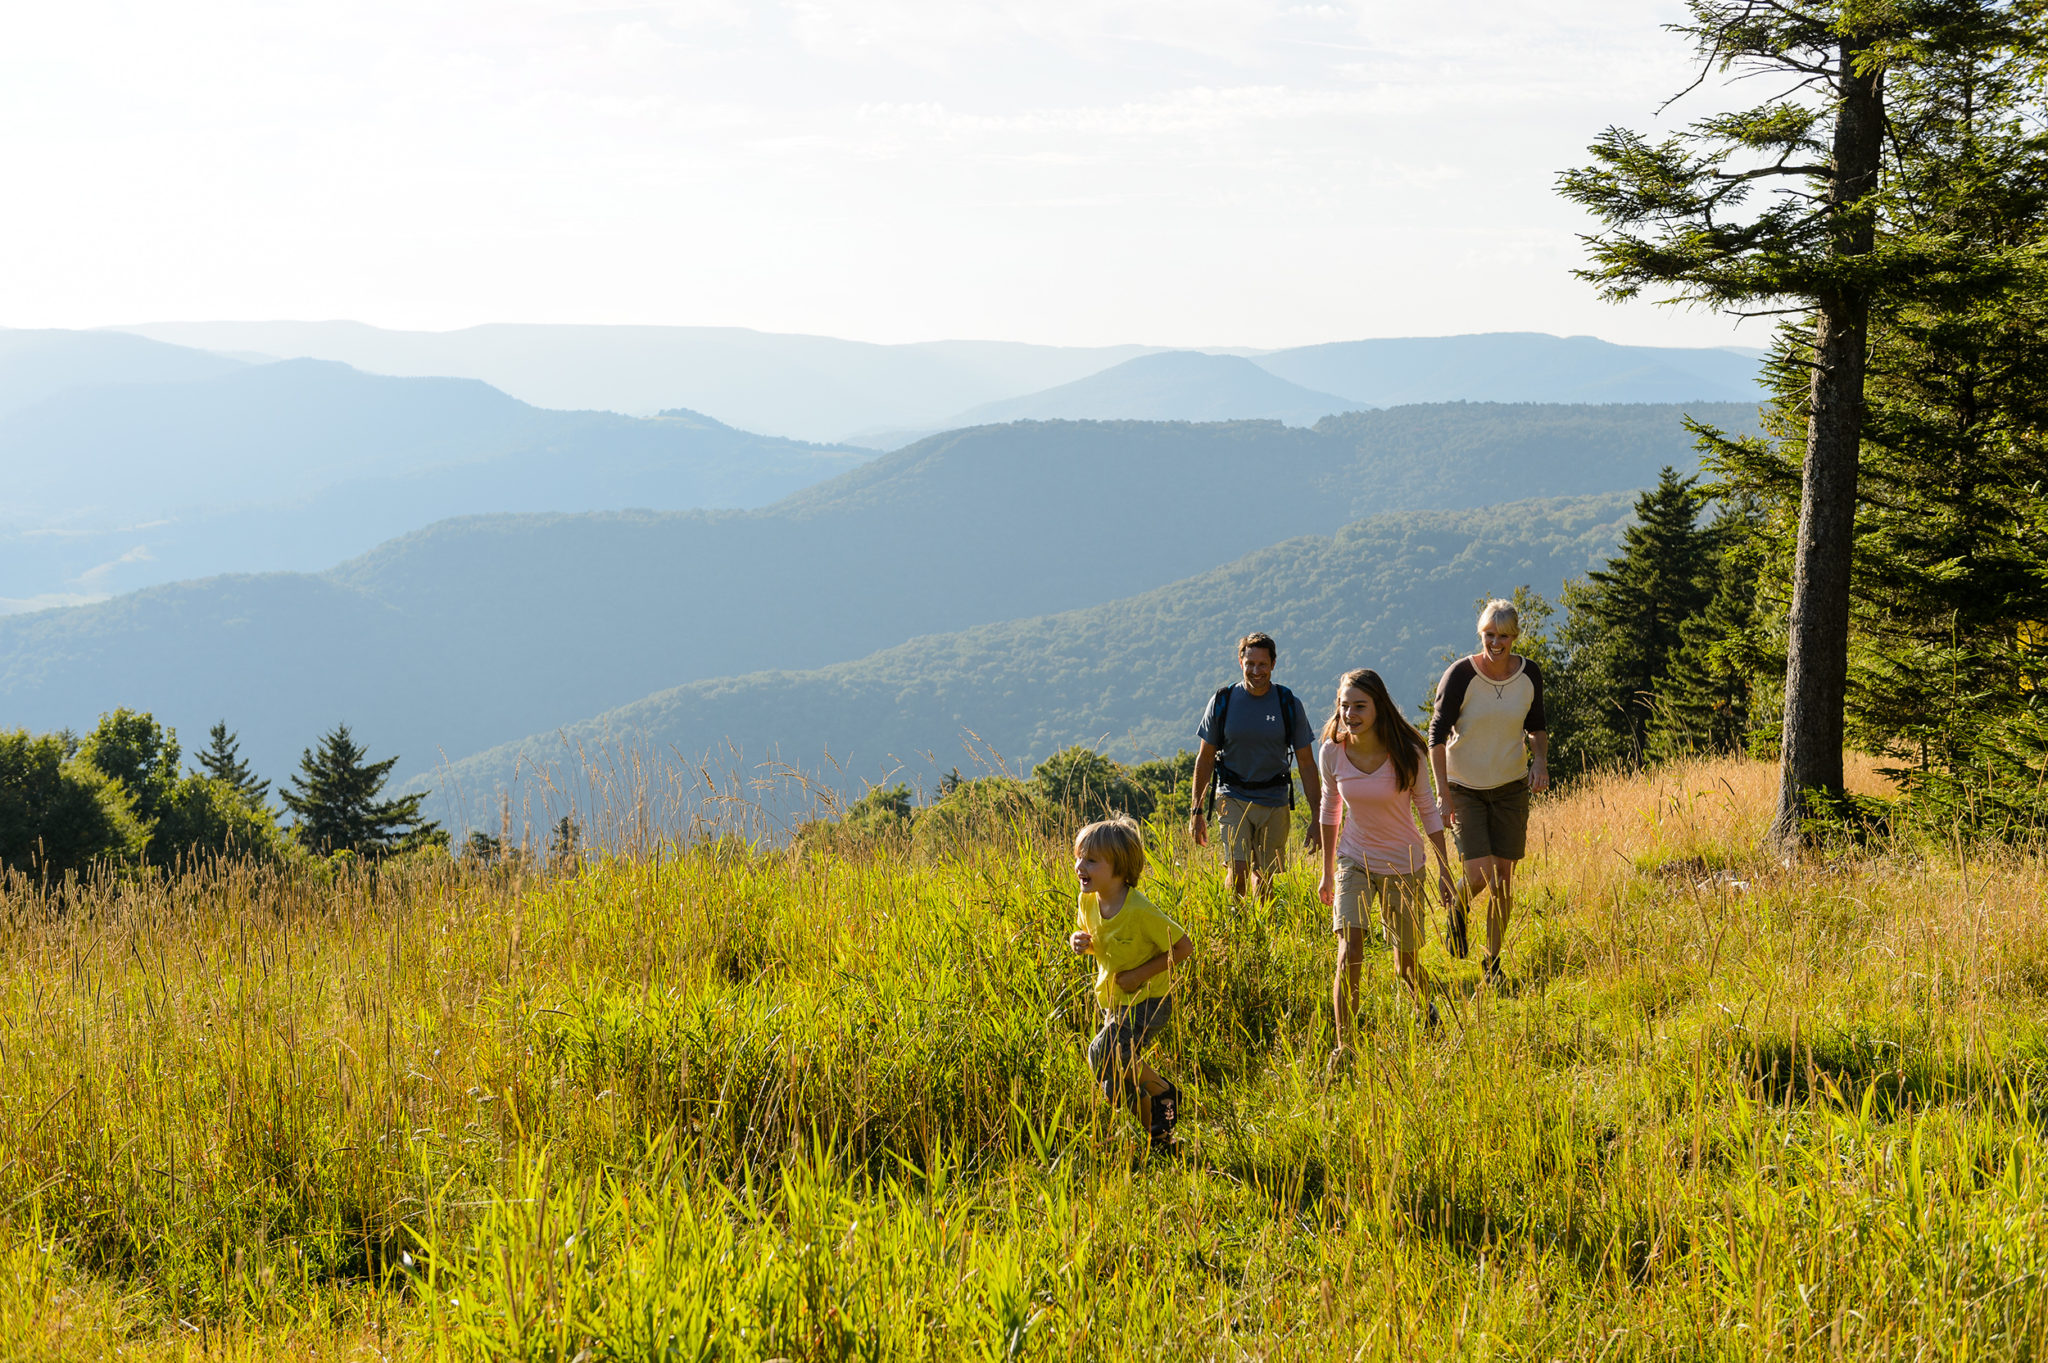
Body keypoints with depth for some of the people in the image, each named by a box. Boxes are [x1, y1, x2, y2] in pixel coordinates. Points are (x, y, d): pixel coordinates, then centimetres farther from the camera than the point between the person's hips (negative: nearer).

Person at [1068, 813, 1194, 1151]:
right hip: (1112, 1002, 8)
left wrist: (1140, 974, -23)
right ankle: (1159, 1135, 33)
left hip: (1148, 1001, -8)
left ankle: (1164, 1092, -6)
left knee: (1104, 1053, -28)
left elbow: (1184, 947, -19)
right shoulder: (1088, 902, -6)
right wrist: (1081, 942, -10)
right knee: (1117, 1087, 11)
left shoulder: (1139, 911, -26)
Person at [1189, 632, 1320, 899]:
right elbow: (1205, 759, 5)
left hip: (1275, 802, 1)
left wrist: (1317, 818, -2)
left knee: (1265, 877, 3)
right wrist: (1197, 810, 3)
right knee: (1239, 869, -17)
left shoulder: (1289, 705, -2)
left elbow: (1307, 764, 1)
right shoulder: (1222, 701, -2)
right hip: (1234, 798, -1)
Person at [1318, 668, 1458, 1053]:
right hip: (1354, 863, 1)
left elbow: (1427, 810, -5)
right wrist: (1327, 870, 11)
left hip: (1404, 867, -1)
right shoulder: (1332, 752, -12)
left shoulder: (1406, 754, -18)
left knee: (1406, 965, 9)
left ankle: (1427, 1011, 42)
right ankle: (1343, 1047, -9)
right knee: (1349, 956, -17)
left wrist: (1444, 870, -3)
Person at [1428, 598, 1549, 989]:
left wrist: (1540, 760, -9)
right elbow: (1437, 736, -14)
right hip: (1465, 788, -3)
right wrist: (1443, 795, -19)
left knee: (1503, 881, 3)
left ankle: (1493, 961, 19)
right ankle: (1458, 907, 23)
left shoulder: (1530, 674, -5)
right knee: (1479, 875, -13)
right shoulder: (1460, 675, -17)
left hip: (1511, 788, 3)